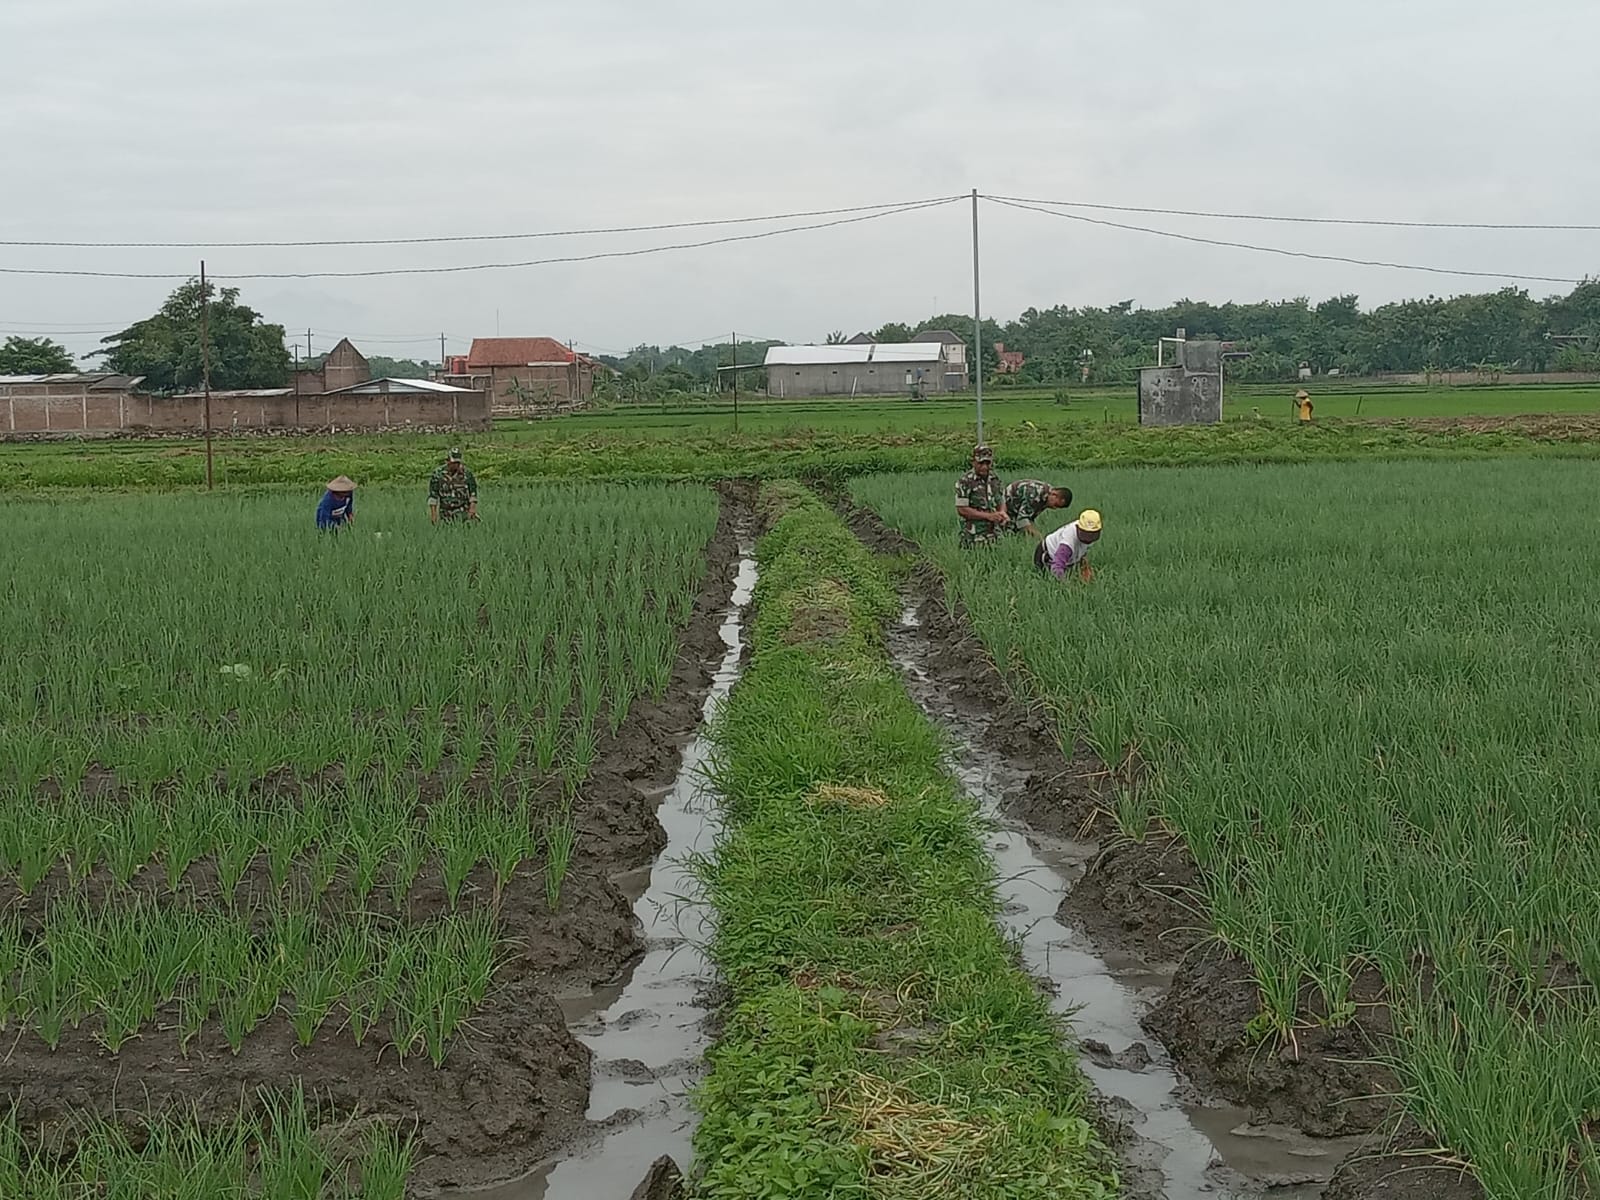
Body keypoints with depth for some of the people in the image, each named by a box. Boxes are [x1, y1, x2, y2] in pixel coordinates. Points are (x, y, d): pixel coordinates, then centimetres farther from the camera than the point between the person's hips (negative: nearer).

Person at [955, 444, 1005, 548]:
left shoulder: (995, 480, 11)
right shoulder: (965, 482, -8)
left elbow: (1001, 503, 22)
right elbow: (962, 510, -12)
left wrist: (1002, 514, -2)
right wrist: (988, 516, -15)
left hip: (994, 535, 5)